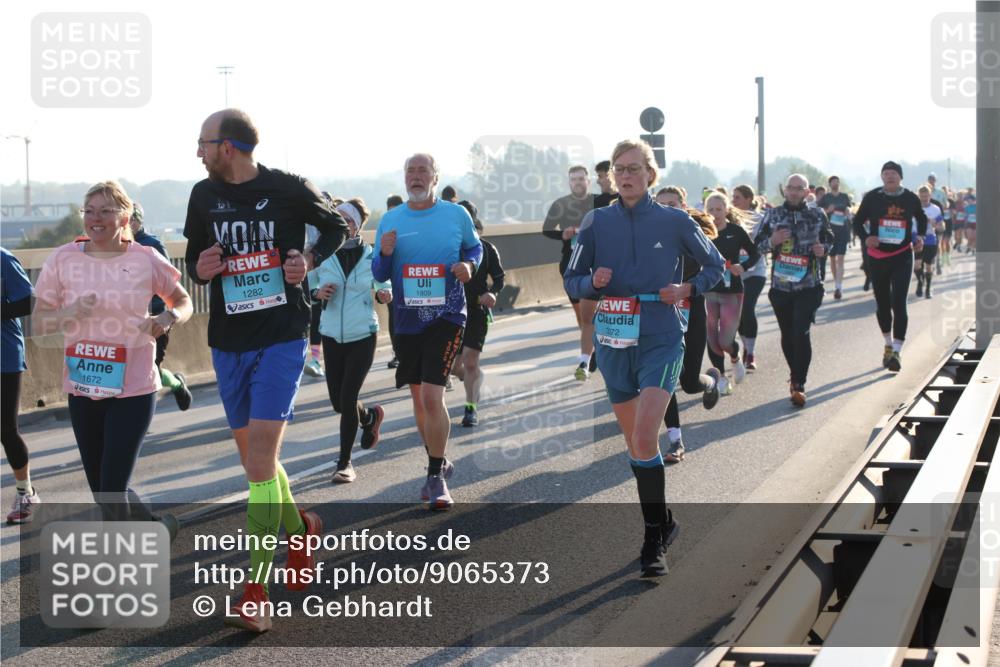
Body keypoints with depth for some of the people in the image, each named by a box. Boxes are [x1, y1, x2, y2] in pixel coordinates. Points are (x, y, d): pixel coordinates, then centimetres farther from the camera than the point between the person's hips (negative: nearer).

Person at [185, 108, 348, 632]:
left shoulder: (289, 190, -7)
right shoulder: (204, 195, 5)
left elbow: (337, 226, 10)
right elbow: (193, 261, 15)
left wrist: (311, 260, -9)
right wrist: (201, 270, -8)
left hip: (281, 339, -5)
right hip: (228, 343, 5)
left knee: (260, 459, -13)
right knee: (254, 458, 13)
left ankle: (256, 592, -10)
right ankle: (298, 526, 42)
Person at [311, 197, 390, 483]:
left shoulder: (371, 256, -5)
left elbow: (383, 286, 9)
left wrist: (385, 295, -14)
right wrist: (318, 294, -15)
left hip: (363, 336, -3)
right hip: (332, 337, 3)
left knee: (347, 398, -9)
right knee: (338, 401, 9)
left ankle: (345, 463, 5)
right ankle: (370, 416, 45)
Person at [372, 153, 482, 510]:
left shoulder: (456, 214, -2)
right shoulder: (390, 220, 3)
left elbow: (475, 247, 14)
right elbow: (379, 275, 8)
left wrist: (469, 265, -8)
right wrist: (385, 255, -14)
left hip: (446, 317, -4)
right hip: (406, 320, 4)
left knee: (432, 396, -15)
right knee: (418, 398, 13)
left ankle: (436, 476, -4)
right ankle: (439, 463, 32)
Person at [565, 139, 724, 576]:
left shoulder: (674, 221, -1)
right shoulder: (596, 222, 4)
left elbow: (715, 265, 12)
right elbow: (572, 282, 9)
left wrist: (688, 289, -6)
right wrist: (593, 282, -13)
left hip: (661, 340, -4)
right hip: (613, 342, 4)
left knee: (644, 440, -17)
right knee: (634, 443, 12)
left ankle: (655, 540, -7)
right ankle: (662, 523, 30)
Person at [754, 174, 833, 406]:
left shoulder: (818, 215, 3)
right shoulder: (773, 215, 4)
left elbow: (829, 239, 16)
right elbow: (757, 245, 8)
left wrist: (823, 248, -6)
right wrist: (772, 241, -13)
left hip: (809, 286, -2)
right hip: (780, 286, 2)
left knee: (801, 333, -13)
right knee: (787, 335, 11)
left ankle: (799, 385, -8)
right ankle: (795, 375, 33)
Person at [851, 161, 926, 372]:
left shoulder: (910, 199, -1)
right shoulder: (872, 197, -3)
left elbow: (922, 219, 19)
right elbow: (858, 222, 4)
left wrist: (920, 236, 1)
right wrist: (865, 238, -16)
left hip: (902, 257, -1)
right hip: (878, 257, 1)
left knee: (898, 303, -12)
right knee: (882, 304, 13)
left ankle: (896, 351, -12)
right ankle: (888, 345, 33)